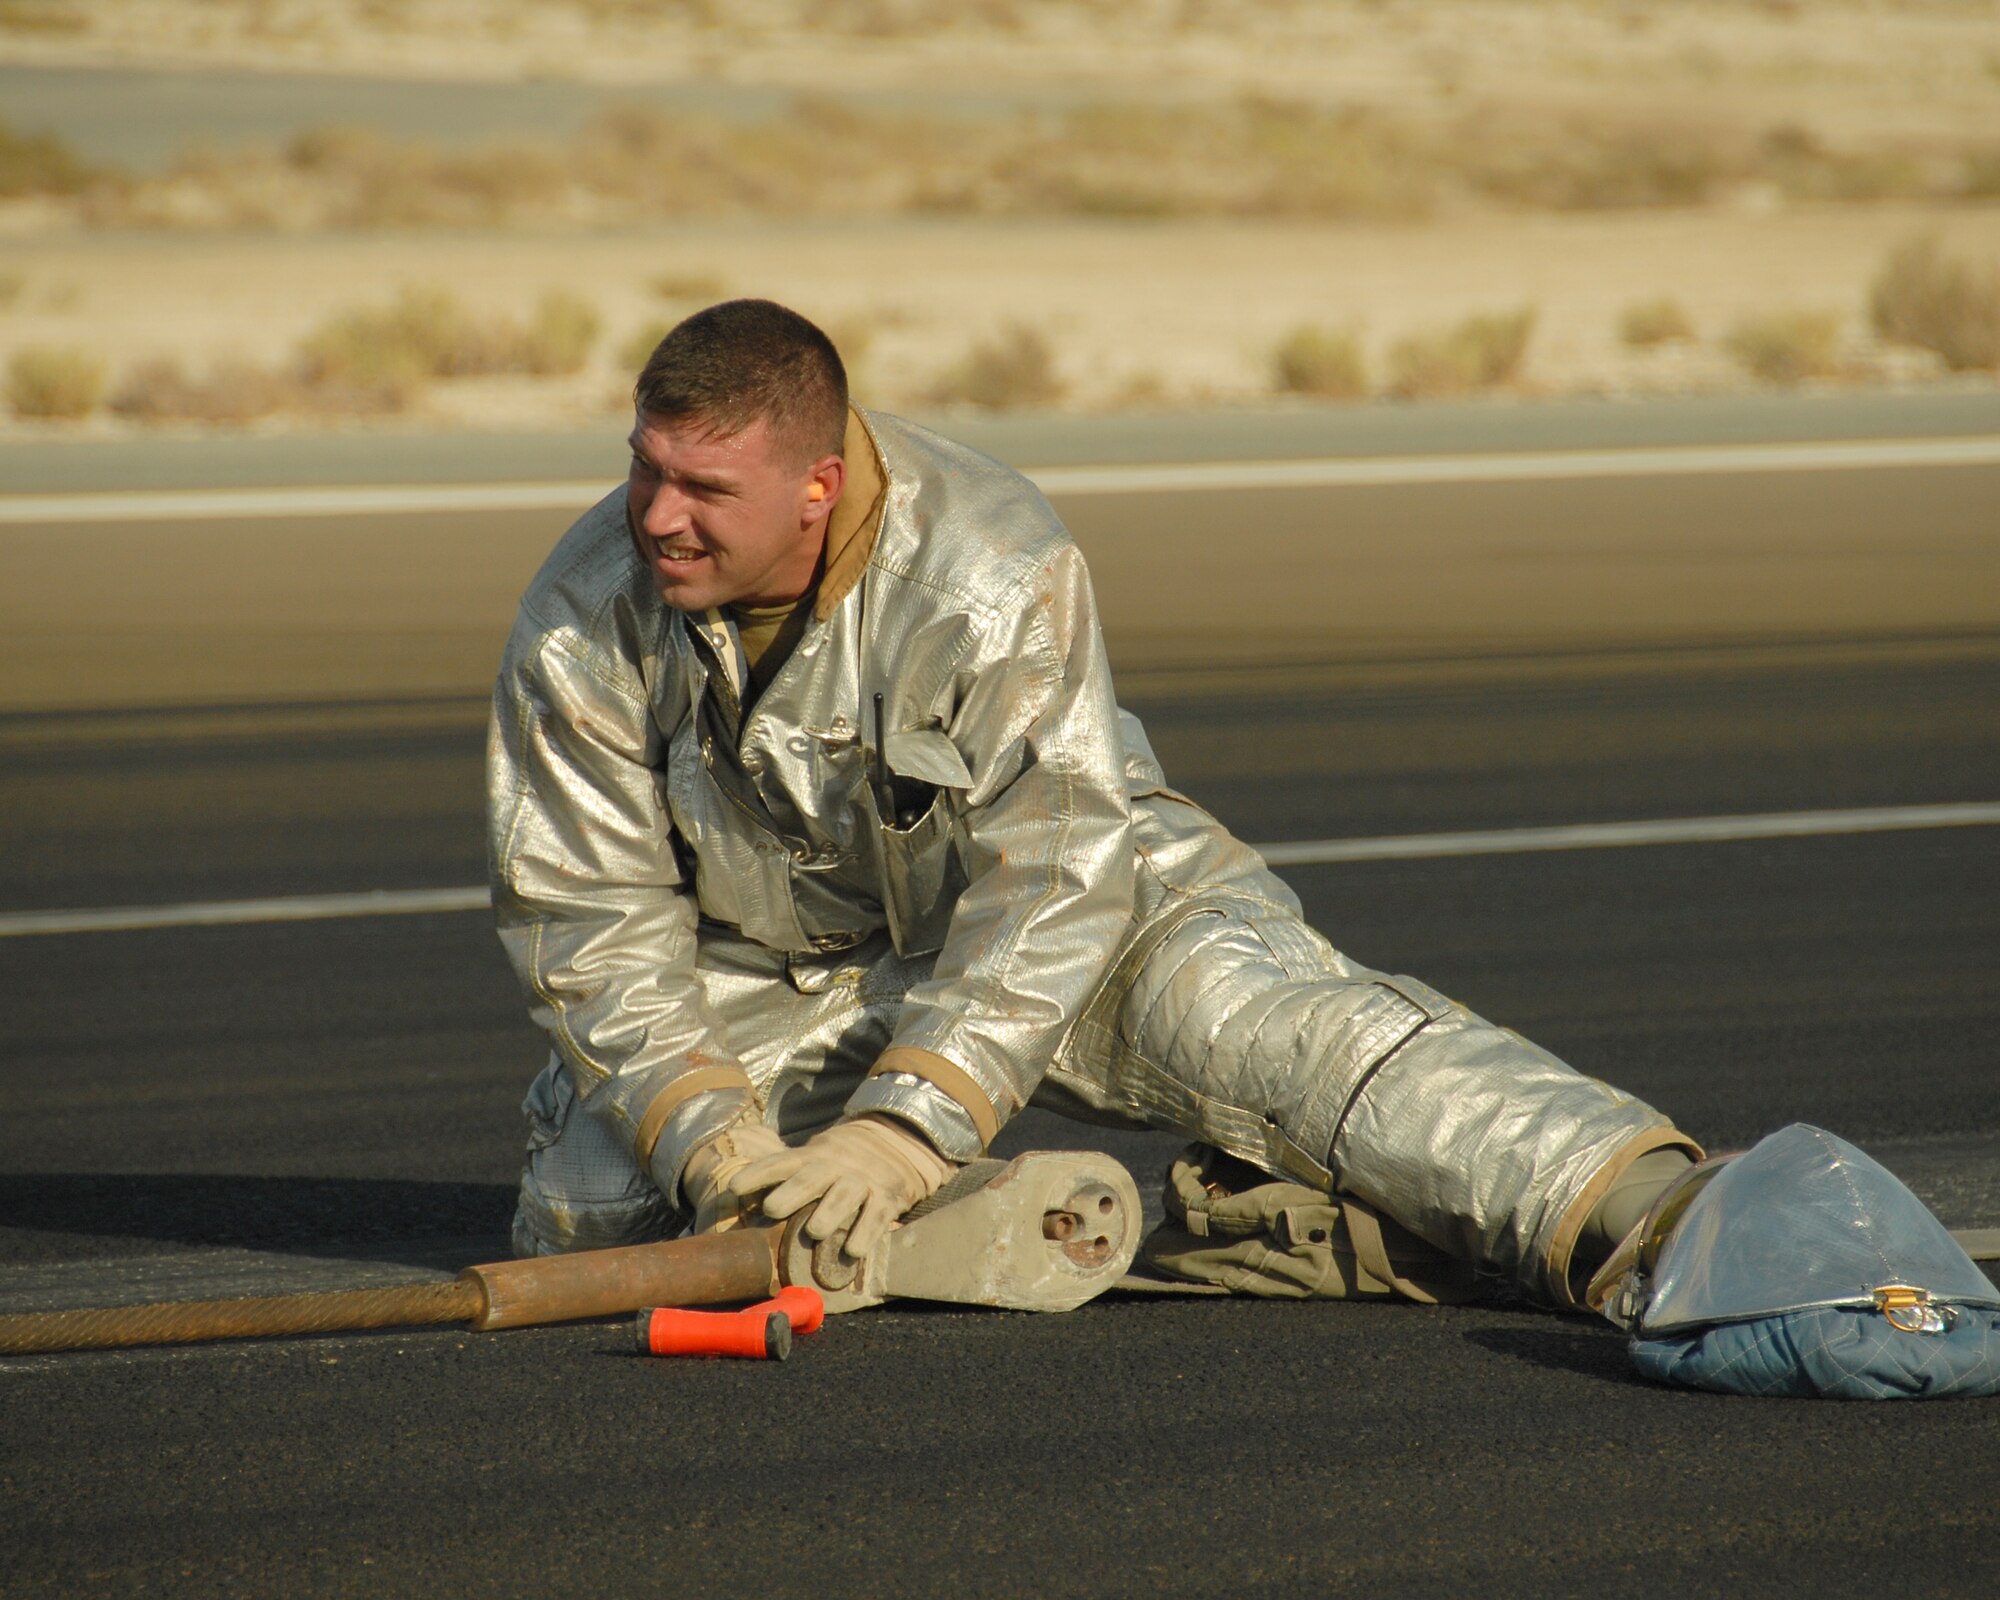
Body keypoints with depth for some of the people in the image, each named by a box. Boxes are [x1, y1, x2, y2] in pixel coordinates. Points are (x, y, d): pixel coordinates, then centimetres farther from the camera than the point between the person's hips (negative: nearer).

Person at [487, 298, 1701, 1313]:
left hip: (1075, 892, -3)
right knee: (581, 1211, -11)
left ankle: (1634, 1213, -38)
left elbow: (1052, 889, -30)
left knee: (1281, 1029, -27)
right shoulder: (585, 624, -19)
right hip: (778, 967, 3)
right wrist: (706, 1136, -25)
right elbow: (589, 916, -12)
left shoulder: (990, 575, -29)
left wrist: (905, 1128, -37)